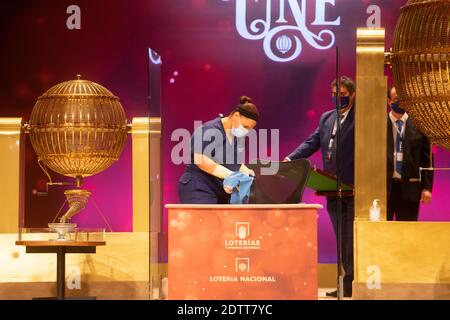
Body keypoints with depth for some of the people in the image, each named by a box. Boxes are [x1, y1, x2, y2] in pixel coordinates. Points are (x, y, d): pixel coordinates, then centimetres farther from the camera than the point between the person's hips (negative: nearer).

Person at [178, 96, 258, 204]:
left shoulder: (238, 136, 14)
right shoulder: (209, 131, -12)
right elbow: (201, 161, -24)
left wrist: (244, 171, 3)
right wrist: (229, 175, -27)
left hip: (223, 193, 8)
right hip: (199, 191, -8)